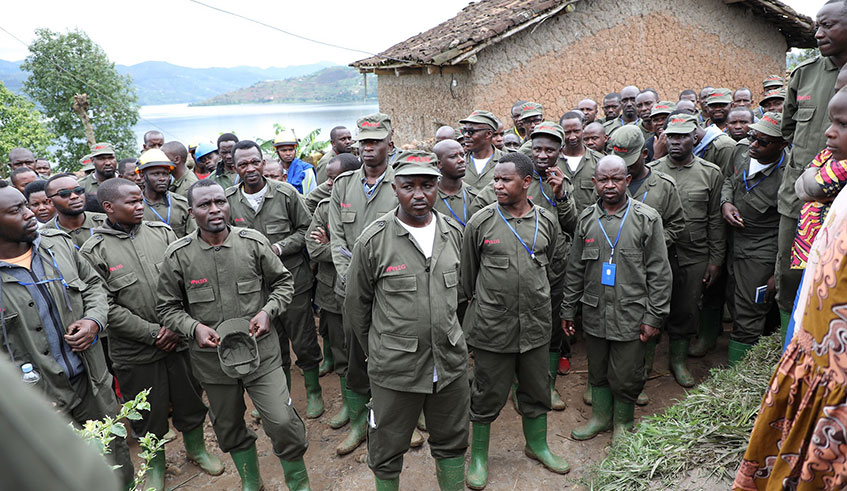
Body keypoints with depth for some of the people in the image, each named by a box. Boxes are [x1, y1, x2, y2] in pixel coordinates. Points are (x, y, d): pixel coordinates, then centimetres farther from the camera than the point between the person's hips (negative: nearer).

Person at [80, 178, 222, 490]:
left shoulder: (162, 233, 0)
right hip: (136, 351, -2)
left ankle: (196, 448, 43)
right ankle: (156, 464, 39)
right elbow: (107, 307, -11)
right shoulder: (94, 251, -8)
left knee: (190, 400, 17)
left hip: (179, 339, 3)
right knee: (149, 413, 14)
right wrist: (152, 333, -14)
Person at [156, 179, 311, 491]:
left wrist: (268, 311, -10)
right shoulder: (178, 255, -5)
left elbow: (283, 282, 7)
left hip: (260, 351, -1)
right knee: (229, 427, 18)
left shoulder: (253, 242, -5)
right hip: (212, 357, 2)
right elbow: (167, 307, 4)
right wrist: (194, 327, -13)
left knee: (282, 421, -6)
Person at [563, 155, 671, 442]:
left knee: (625, 375, 7)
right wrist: (568, 308, 10)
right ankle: (601, 416, 39)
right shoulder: (586, 219, 4)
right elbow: (575, 268, 10)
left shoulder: (647, 219, -5)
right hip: (594, 313, 3)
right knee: (597, 371, 17)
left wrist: (654, 316, -7)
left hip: (630, 314, -3)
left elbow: (659, 272, -4)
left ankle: (623, 422, 33)